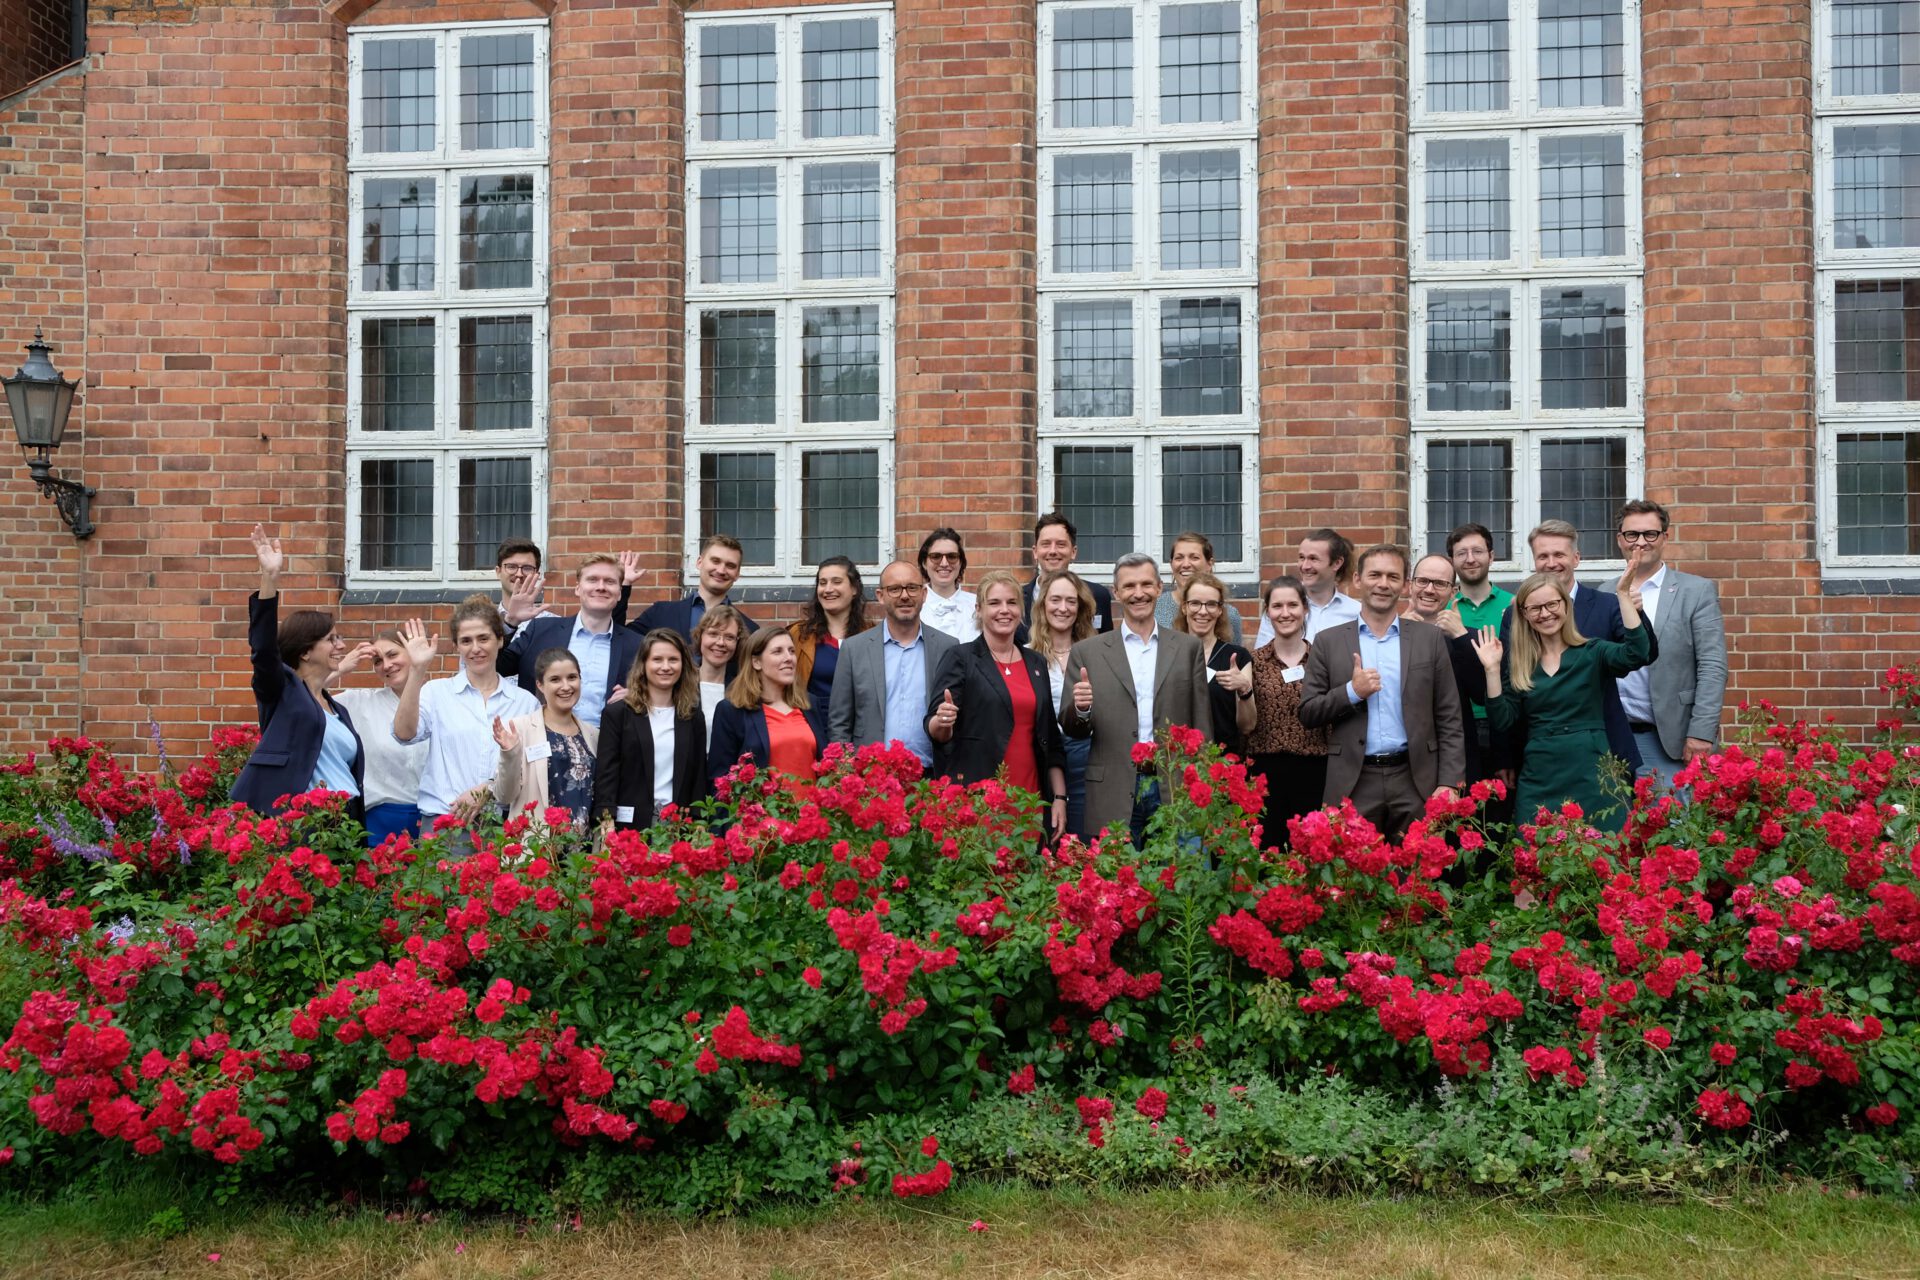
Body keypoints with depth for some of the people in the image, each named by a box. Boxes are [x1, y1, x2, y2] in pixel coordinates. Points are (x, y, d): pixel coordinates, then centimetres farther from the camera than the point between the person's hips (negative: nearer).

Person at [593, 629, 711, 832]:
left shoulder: (694, 717, 12)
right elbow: (606, 773, -3)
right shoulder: (618, 713, 3)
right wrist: (606, 822, -15)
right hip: (629, 825, -2)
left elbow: (699, 779, 11)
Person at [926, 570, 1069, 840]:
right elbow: (934, 728, -7)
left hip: (1031, 798, 4)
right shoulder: (960, 658, -1)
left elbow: (1050, 739, 16)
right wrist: (942, 723, -29)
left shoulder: (1036, 663, 14)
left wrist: (1059, 797, 9)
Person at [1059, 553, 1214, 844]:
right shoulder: (1087, 652, 5)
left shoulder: (1188, 648, 8)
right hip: (1113, 795, -1)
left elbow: (1202, 725, 7)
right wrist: (1081, 708, -17)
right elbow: (1072, 729, 4)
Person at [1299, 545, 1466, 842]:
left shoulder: (1430, 638, 7)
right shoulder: (1328, 642, 6)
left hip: (1416, 782, 0)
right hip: (1353, 784, 0)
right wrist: (1352, 691, -12)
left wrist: (1449, 783, -4)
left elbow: (1449, 718, 5)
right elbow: (1307, 713, 4)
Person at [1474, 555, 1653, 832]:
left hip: (1590, 775, -2)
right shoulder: (1519, 663, 8)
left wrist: (1623, 593, -19)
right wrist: (1492, 669, -5)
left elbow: (1636, 653, -18)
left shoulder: (1593, 652, 2)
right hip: (1539, 780, 2)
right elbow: (1503, 721, 4)